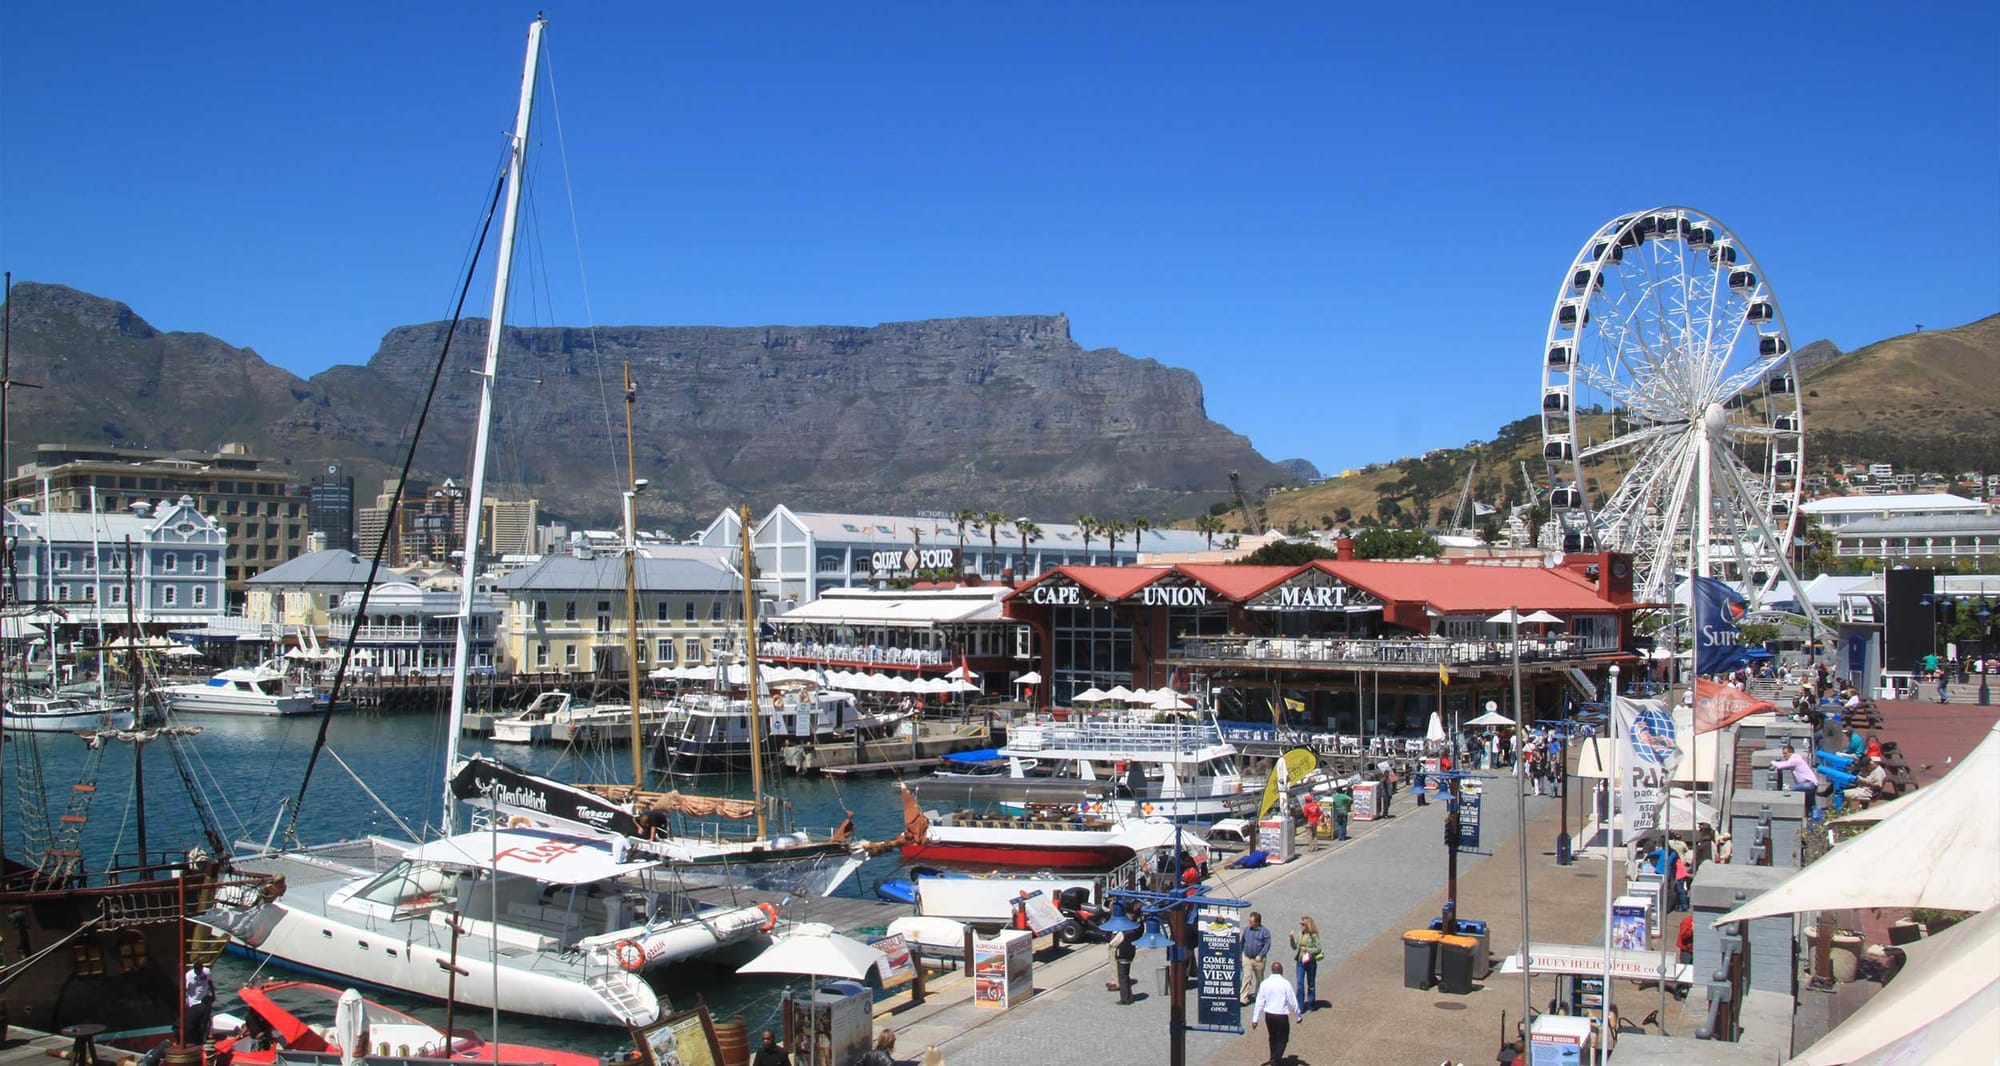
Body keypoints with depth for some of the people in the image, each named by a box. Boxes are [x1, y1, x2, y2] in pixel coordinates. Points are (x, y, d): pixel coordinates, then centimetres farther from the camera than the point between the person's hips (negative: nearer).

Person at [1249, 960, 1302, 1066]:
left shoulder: (1264, 983, -2)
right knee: (1282, 1039, 7)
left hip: (1268, 1015, 4)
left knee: (1273, 1037, 22)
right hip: (1281, 1016, -4)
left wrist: (1255, 1019, 4)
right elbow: (1292, 1002, -8)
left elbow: (1259, 1002, 0)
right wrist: (1298, 1016, 6)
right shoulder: (1285, 983, -13)